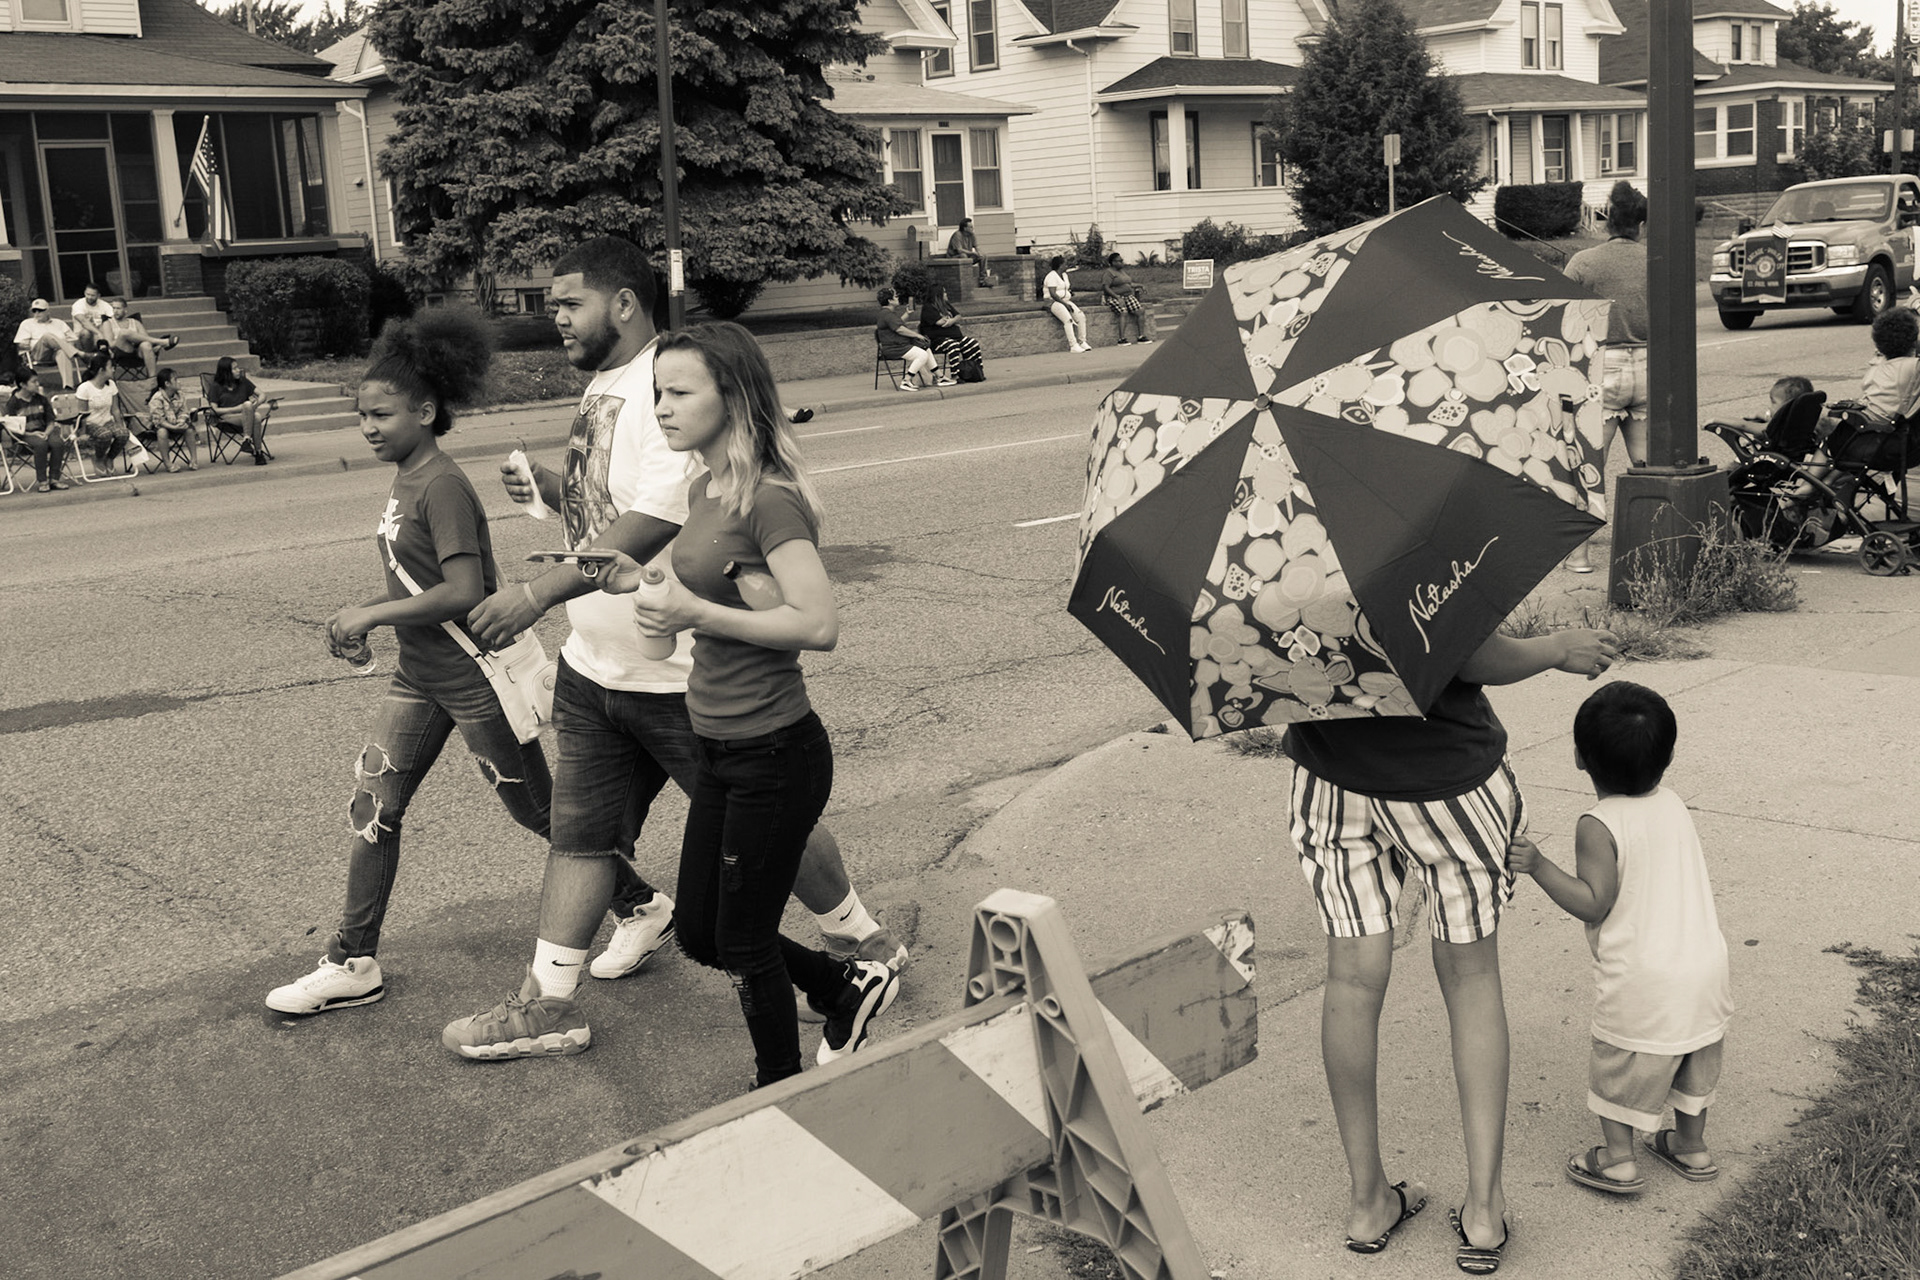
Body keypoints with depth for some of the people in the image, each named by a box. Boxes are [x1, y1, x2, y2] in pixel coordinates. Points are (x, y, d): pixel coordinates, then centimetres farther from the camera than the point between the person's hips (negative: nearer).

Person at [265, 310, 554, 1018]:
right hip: (419, 678, 9)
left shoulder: (443, 486, -20)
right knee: (372, 808, 6)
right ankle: (354, 964, 16)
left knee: (538, 810, 6)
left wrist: (372, 615, -19)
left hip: (477, 679, -9)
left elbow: (464, 591, -27)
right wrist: (364, 611, 4)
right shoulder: (404, 482, 8)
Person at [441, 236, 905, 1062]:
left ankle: (861, 941, 29)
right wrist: (552, 490, 2)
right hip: (594, 665, 9)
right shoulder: (603, 387, 10)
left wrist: (540, 592, -35)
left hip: (681, 675, -9)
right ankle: (548, 1003, 22)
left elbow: (652, 522, -31)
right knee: (579, 833, 12)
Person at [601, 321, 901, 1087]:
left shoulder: (768, 499, -20)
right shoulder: (704, 491, 8)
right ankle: (850, 987, 37)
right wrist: (645, 583, 5)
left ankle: (780, 1098, 27)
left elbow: (818, 624, -28)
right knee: (700, 933, 18)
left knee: (743, 942, 5)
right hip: (719, 748, 9)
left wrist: (698, 613, -25)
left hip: (775, 755, -9)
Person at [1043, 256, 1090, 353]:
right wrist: (1065, 304, -21)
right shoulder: (1052, 276, -10)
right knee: (1068, 319, -31)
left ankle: (1082, 342, -10)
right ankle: (1073, 345, -32)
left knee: (1081, 316, -13)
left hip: (1065, 301, 9)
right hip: (1053, 302, -9)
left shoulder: (1064, 275, 19)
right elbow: (1052, 294, -19)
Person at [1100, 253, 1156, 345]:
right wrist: (1117, 297, -22)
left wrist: (1139, 286, 11)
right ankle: (1122, 339, -36)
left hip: (1128, 295, 8)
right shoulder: (1109, 272, -5)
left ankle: (1141, 336, -11)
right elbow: (1106, 287, -14)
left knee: (1140, 311, -13)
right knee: (1123, 312, -33)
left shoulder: (1122, 270, 20)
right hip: (1115, 297, -8)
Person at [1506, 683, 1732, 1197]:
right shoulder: (1674, 806, 2)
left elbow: (1593, 904, -22)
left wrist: (1538, 866, -26)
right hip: (1706, 965, 7)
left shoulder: (1598, 826, -20)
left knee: (1619, 1065, 12)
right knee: (1694, 1059, 24)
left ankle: (1617, 1159, 20)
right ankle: (1692, 1147, 38)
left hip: (1641, 980, -7)